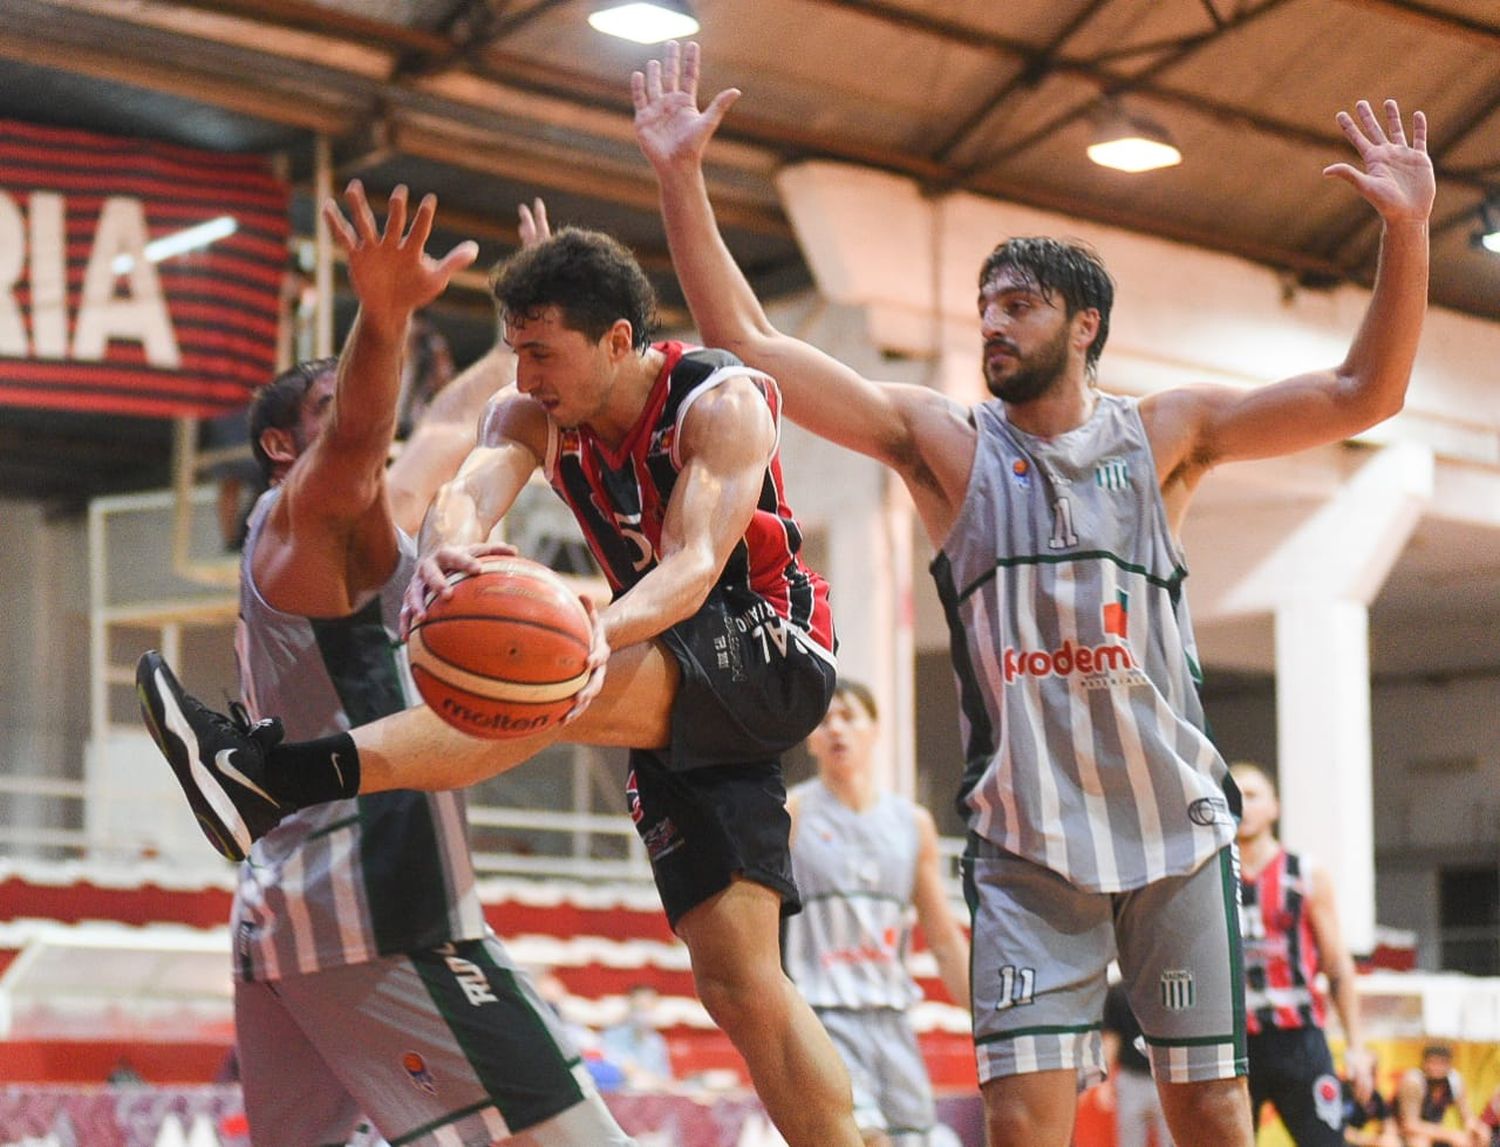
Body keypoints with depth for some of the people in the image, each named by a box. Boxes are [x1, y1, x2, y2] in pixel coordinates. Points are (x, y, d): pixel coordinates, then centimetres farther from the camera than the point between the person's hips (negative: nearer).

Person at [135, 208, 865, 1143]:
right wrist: (446, 549, -48)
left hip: (770, 655, -8)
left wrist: (604, 633, -52)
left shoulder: (722, 402, -16)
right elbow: (473, 489, -22)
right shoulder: (535, 416, 0)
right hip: (680, 698, 8)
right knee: (739, 981, -3)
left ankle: (278, 774, -45)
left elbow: (695, 564, -30)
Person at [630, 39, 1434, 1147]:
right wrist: (683, 179, -11)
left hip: (1177, 824, 0)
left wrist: (1406, 230, -15)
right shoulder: (943, 440, 4)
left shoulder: (1163, 432, 4)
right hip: (1026, 836, 0)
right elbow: (745, 341, -3)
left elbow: (1362, 396, -3)